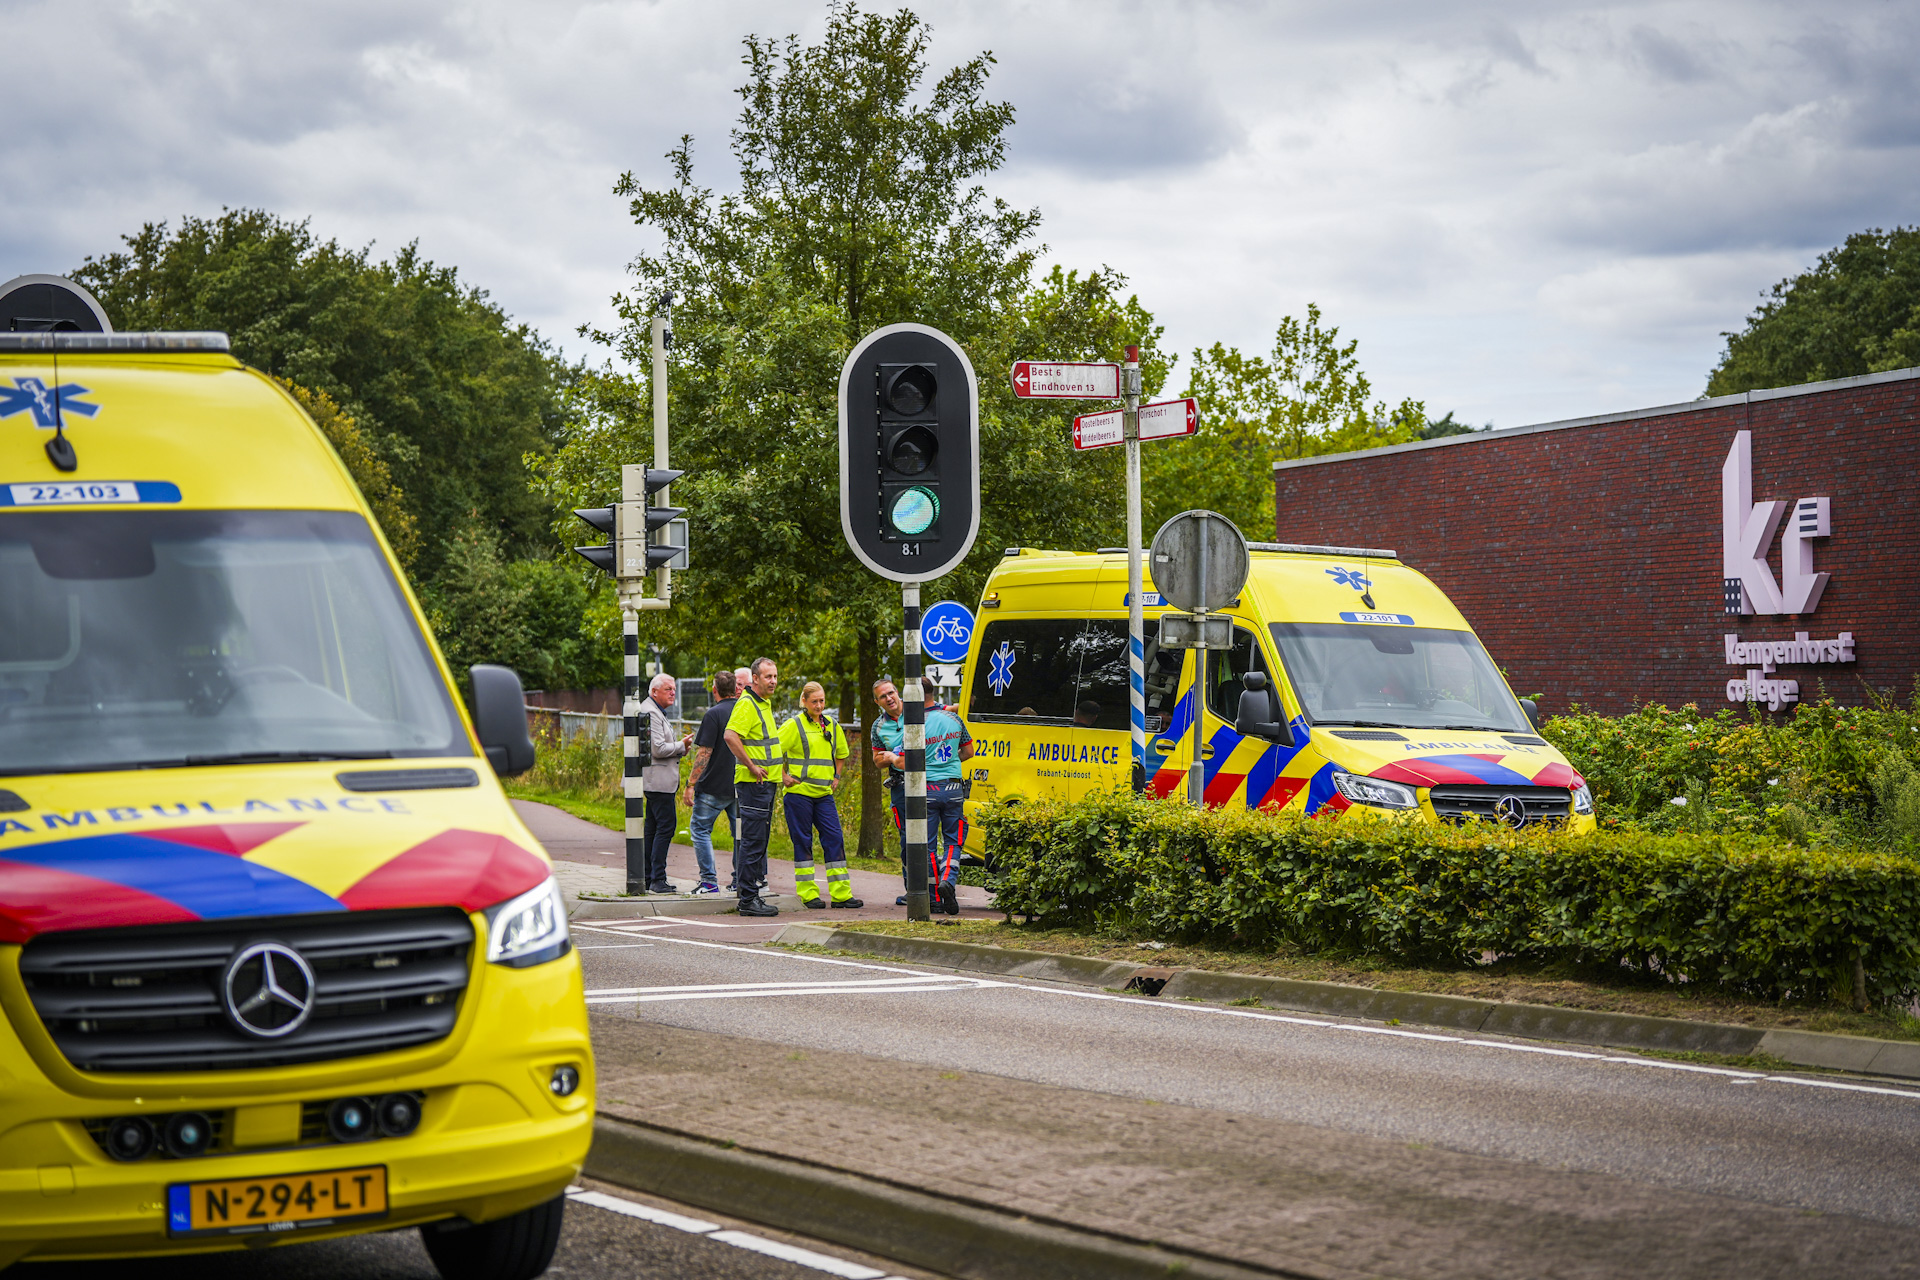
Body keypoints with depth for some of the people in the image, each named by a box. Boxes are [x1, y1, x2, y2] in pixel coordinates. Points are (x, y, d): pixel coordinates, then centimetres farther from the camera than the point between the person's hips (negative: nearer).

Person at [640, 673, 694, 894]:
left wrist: (680, 745, 11)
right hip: (658, 781, -11)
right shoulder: (651, 713, -13)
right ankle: (657, 880, -13)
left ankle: (650, 879, 14)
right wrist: (682, 745, -7)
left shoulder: (658, 713, 21)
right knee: (666, 826, -12)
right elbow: (658, 749, -20)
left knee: (653, 828, 11)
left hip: (658, 782, 11)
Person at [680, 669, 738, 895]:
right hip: (741, 785, 6)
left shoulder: (714, 714, -13)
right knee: (740, 832, 11)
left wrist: (690, 784, -13)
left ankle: (709, 881, -1)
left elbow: (704, 753, -16)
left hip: (714, 785, -6)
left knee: (700, 828, 5)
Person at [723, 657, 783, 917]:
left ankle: (751, 893, 17)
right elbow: (730, 736, -26)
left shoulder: (765, 703, 18)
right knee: (752, 841, -9)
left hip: (766, 782, 10)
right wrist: (751, 766, -22)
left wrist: (776, 772, 22)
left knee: (757, 840, 12)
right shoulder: (747, 704, -13)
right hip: (753, 784, -10)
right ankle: (748, 899, -8)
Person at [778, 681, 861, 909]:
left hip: (824, 794, 5)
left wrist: (836, 776, 18)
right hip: (799, 793, -5)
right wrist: (783, 776, -10)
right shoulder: (793, 726, -6)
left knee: (835, 838, -1)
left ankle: (841, 893, 2)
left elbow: (841, 753, 30)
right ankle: (808, 894, 6)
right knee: (803, 841, 0)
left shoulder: (832, 726, 12)